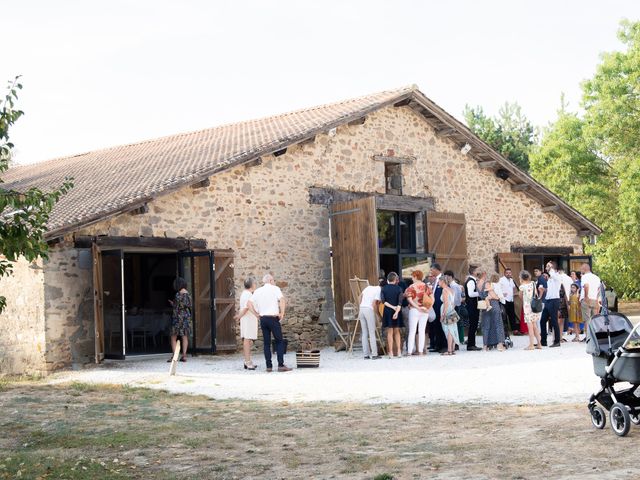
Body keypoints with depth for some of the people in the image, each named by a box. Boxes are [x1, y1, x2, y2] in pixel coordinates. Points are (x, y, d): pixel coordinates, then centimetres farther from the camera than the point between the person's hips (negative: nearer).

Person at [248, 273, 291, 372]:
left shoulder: (258, 291, 12)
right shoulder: (275, 288, -2)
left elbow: (250, 303, 6)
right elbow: (282, 300, -17)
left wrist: (256, 314, 8)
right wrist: (282, 314, -10)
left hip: (262, 319, 5)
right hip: (273, 318, -5)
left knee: (266, 343, 8)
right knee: (279, 341, 1)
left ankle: (269, 366, 6)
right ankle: (281, 365, -6)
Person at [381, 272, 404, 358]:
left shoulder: (383, 288, -1)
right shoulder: (399, 288, -3)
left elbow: (383, 301, -10)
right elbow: (400, 302, -13)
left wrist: (392, 307, -11)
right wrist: (397, 311, -19)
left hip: (387, 311, 0)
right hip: (397, 311, 0)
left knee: (390, 332, 4)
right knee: (397, 332, 12)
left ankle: (391, 352, 0)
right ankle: (399, 352, 6)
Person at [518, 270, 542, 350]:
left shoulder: (522, 286, -8)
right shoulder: (533, 284, 7)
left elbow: (521, 296, 7)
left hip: (527, 306, -6)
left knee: (530, 326, -4)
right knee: (534, 326, 13)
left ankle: (531, 345, -4)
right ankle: (539, 344, 15)